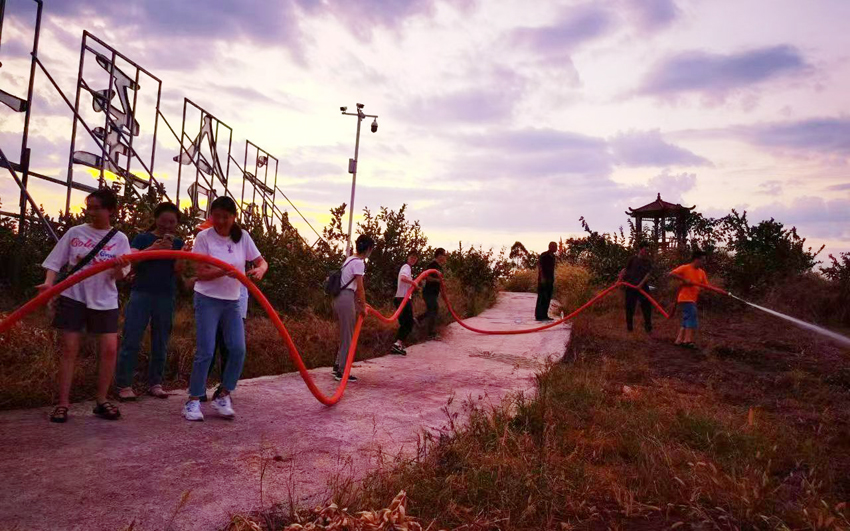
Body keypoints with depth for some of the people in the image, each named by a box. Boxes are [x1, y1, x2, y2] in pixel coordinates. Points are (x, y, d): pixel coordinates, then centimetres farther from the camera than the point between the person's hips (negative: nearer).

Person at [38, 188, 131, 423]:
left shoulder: (119, 239, -1)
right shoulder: (75, 232, 0)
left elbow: (118, 276, -6)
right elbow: (56, 261, 2)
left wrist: (119, 268, -30)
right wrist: (49, 283, -16)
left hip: (104, 301, 0)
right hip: (73, 297, 0)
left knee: (109, 350, -3)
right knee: (69, 350, 0)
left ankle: (101, 401, 11)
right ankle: (63, 403, 7)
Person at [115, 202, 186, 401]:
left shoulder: (178, 243, 9)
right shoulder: (143, 238, 3)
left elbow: (179, 269, -3)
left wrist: (172, 250, -19)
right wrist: (152, 248, -25)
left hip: (166, 297, 3)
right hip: (141, 294, -3)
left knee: (161, 343, 8)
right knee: (131, 340, -4)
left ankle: (155, 383, 17)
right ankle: (124, 385, 2)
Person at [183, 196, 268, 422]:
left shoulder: (243, 237, 0)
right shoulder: (204, 237, -10)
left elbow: (262, 261, 1)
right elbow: (201, 273, -13)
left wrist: (259, 270, -23)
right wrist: (224, 271, -31)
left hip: (232, 302, 4)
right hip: (207, 300, -4)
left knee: (238, 349, -4)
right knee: (206, 352, -8)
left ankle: (223, 397, 12)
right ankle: (193, 401, 7)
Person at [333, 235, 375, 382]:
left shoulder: (350, 259, 16)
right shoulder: (358, 262, -13)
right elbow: (360, 288, -13)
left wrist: (359, 303, 20)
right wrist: (363, 307, -4)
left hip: (340, 298, 9)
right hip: (346, 300, -9)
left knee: (344, 335, 18)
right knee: (347, 337, -2)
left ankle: (338, 366, 26)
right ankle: (342, 371, 4)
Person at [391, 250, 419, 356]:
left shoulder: (407, 267, 22)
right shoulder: (407, 267, -10)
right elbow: (403, 278, -31)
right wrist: (413, 282, -25)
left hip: (403, 298, 10)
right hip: (403, 298, -10)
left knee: (404, 324, 13)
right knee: (408, 323, -10)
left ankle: (398, 345, 12)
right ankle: (398, 344, -18)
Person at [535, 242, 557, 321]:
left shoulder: (553, 256, 15)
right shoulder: (544, 255, -9)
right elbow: (539, 265, -15)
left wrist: (553, 279, 18)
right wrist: (542, 277, -22)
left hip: (550, 280, 8)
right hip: (543, 280, -8)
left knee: (548, 298, 9)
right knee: (542, 298, -7)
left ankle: (544, 315, 14)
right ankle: (539, 315, -5)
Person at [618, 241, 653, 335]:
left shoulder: (648, 261, 4)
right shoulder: (633, 259, 1)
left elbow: (648, 274, -5)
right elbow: (625, 269, 2)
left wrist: (641, 284, -18)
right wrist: (621, 278, -14)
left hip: (642, 287, 1)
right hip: (631, 286, -1)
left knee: (647, 306, -2)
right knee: (629, 307, 4)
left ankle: (648, 328, 6)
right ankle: (629, 327, 15)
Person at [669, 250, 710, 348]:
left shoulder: (701, 272, 10)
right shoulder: (685, 268, -9)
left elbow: (706, 286, 10)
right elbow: (671, 274, -16)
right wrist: (684, 279, -22)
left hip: (693, 299, 8)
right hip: (685, 298, -8)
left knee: (687, 321, 11)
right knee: (692, 319, -15)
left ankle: (679, 340, 17)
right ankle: (688, 341, -13)